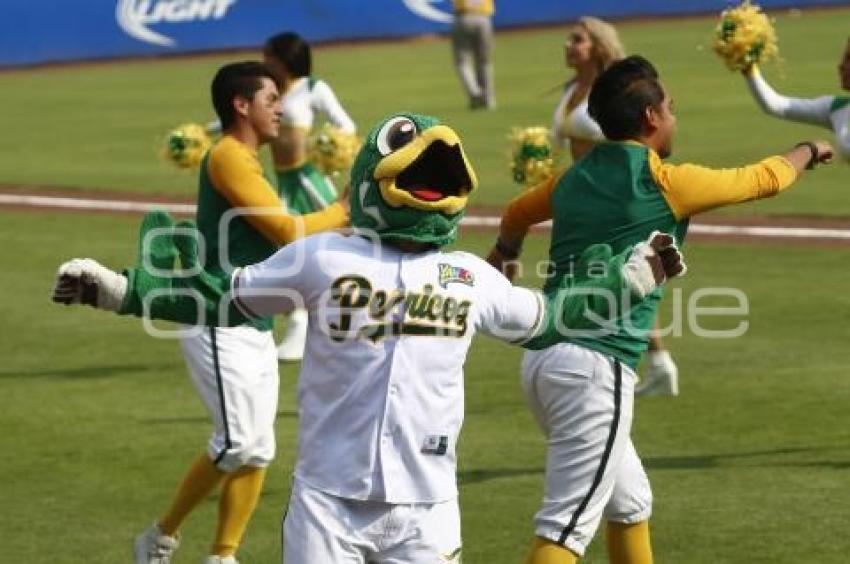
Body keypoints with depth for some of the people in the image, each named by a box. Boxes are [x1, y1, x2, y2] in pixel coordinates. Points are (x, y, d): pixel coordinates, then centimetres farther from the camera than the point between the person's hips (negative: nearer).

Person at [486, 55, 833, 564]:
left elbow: (515, 215, 34)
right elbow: (764, 179, 7)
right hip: (596, 369, -8)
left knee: (629, 503, 23)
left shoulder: (575, 179, 12)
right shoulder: (665, 183, -8)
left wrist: (504, 254, 58)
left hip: (544, 357, 9)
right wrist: (809, 153, 29)